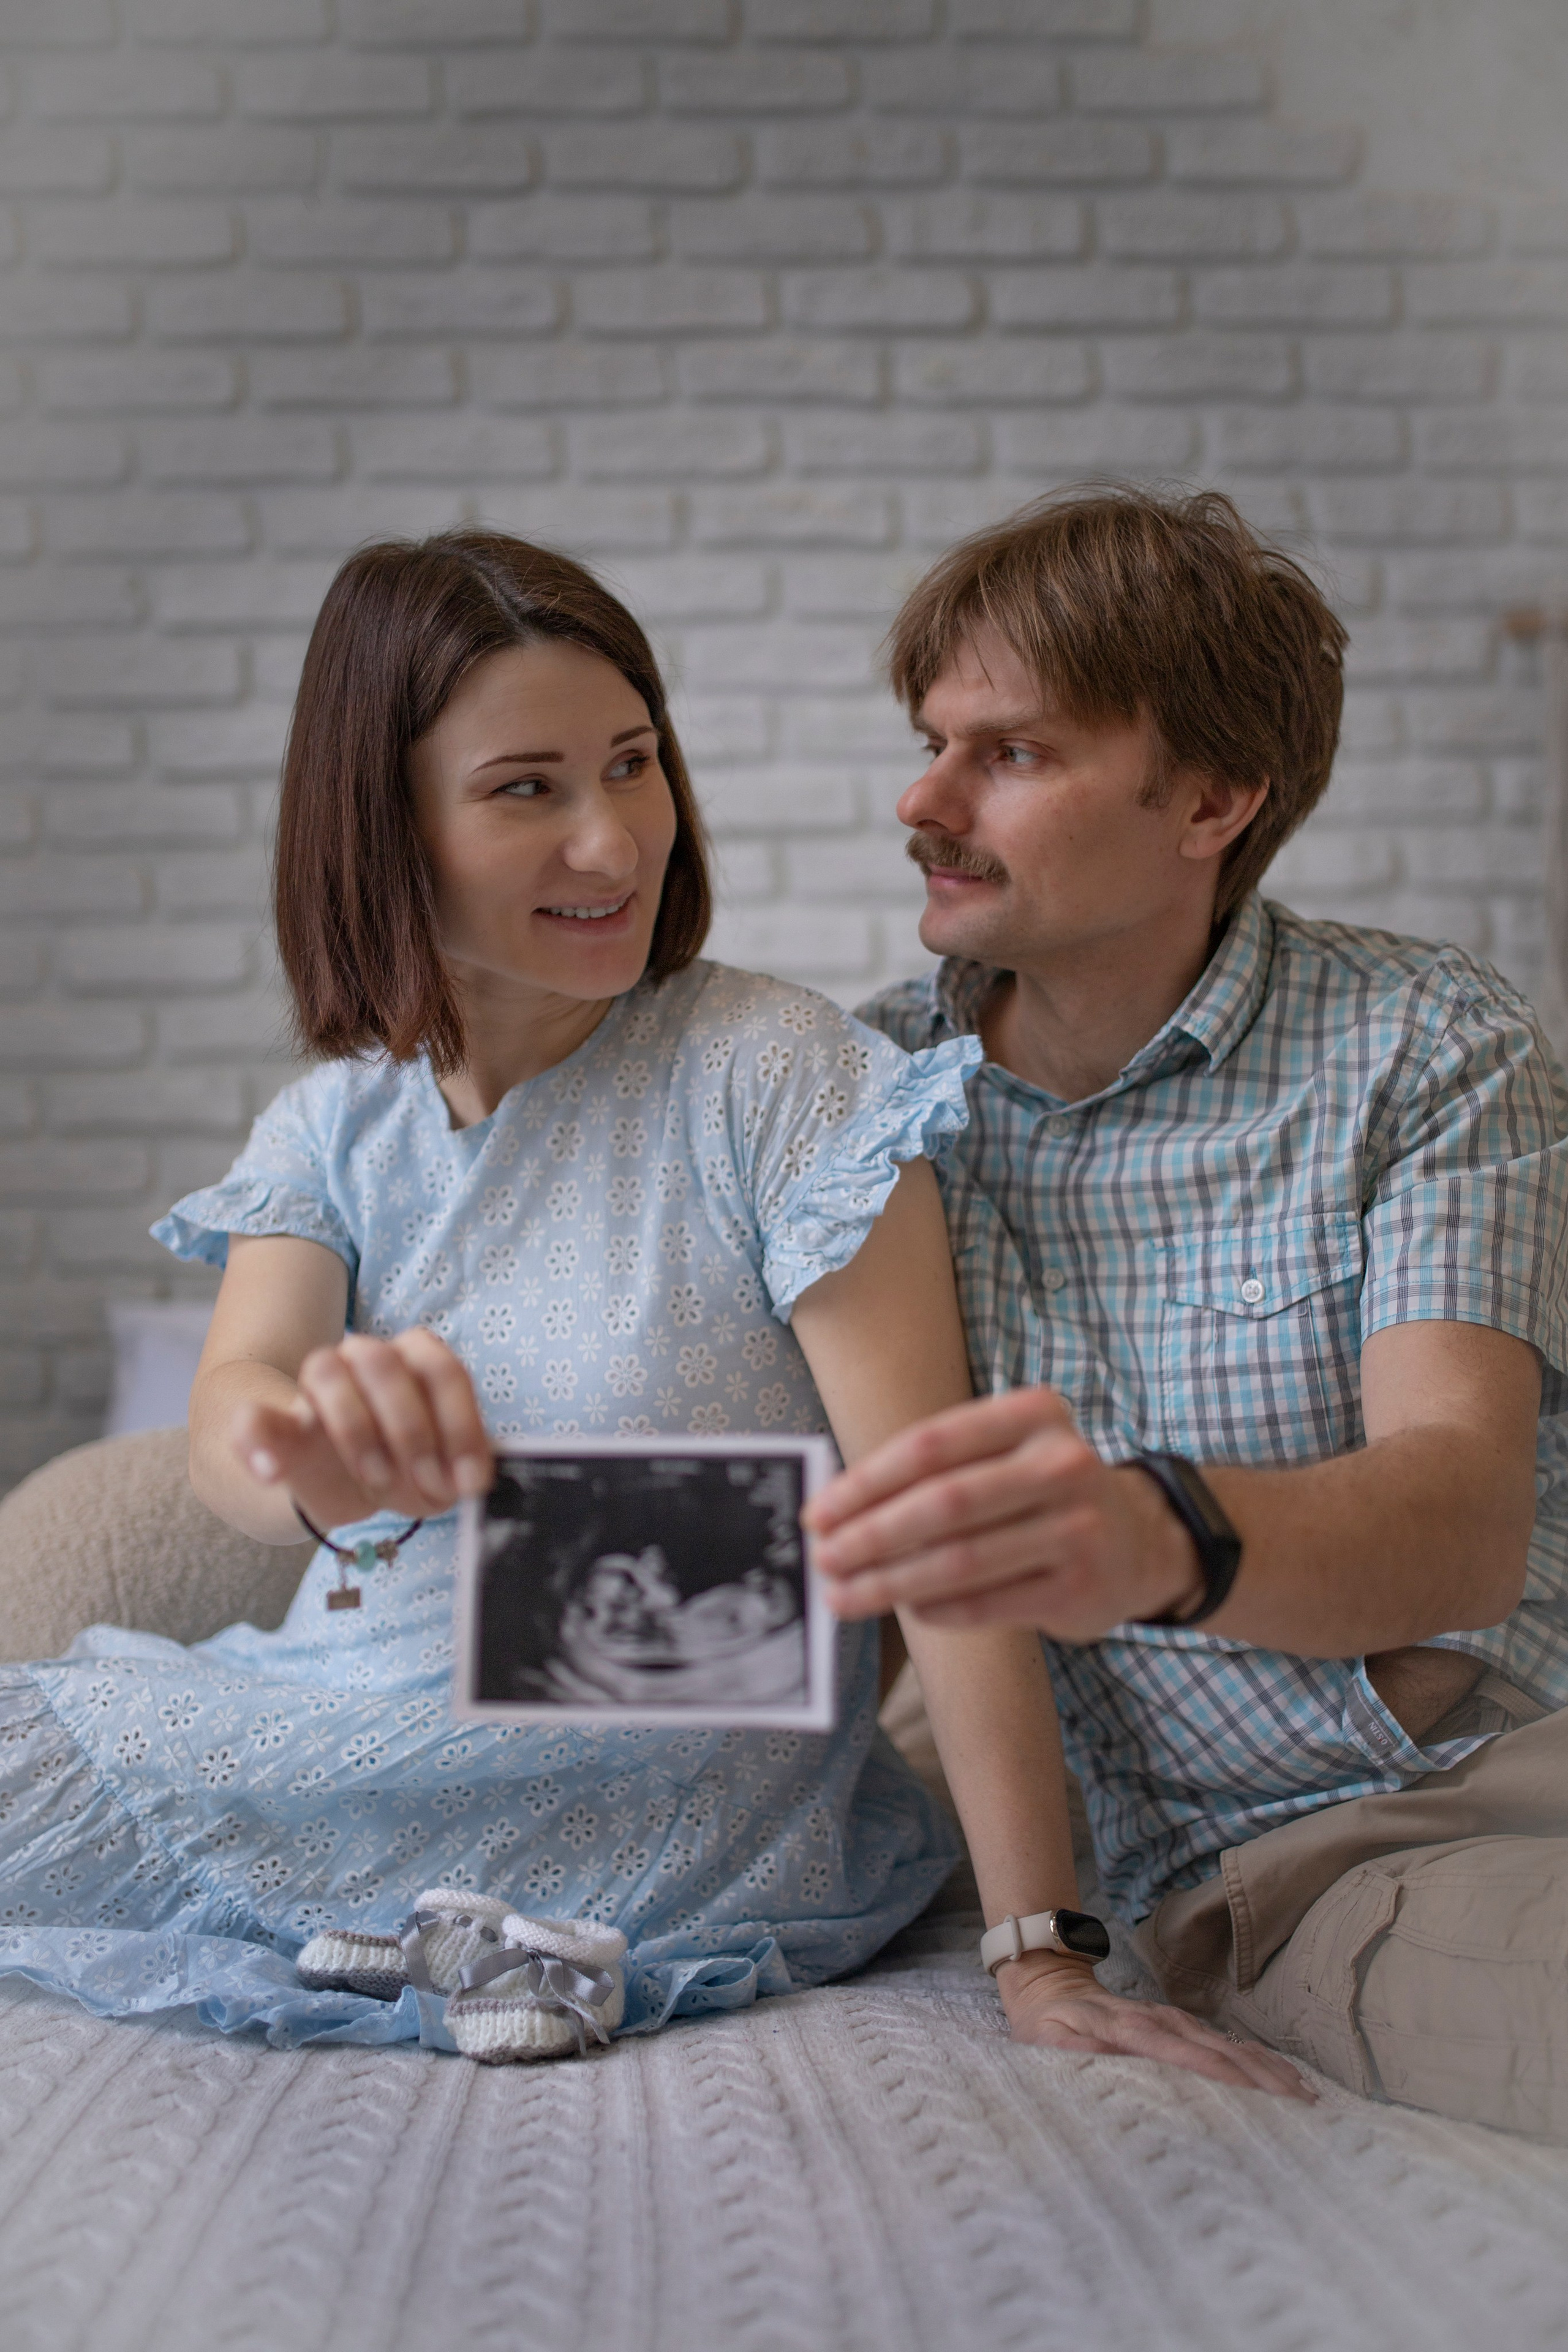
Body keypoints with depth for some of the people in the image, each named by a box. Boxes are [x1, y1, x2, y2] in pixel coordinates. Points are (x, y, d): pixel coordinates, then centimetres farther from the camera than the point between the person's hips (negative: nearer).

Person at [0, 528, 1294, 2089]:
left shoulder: (775, 1081, -9)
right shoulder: (329, 1131, 6)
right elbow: (228, 1411, -13)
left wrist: (1044, 1954, -21)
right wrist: (310, 1449, -38)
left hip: (664, 1807, -5)